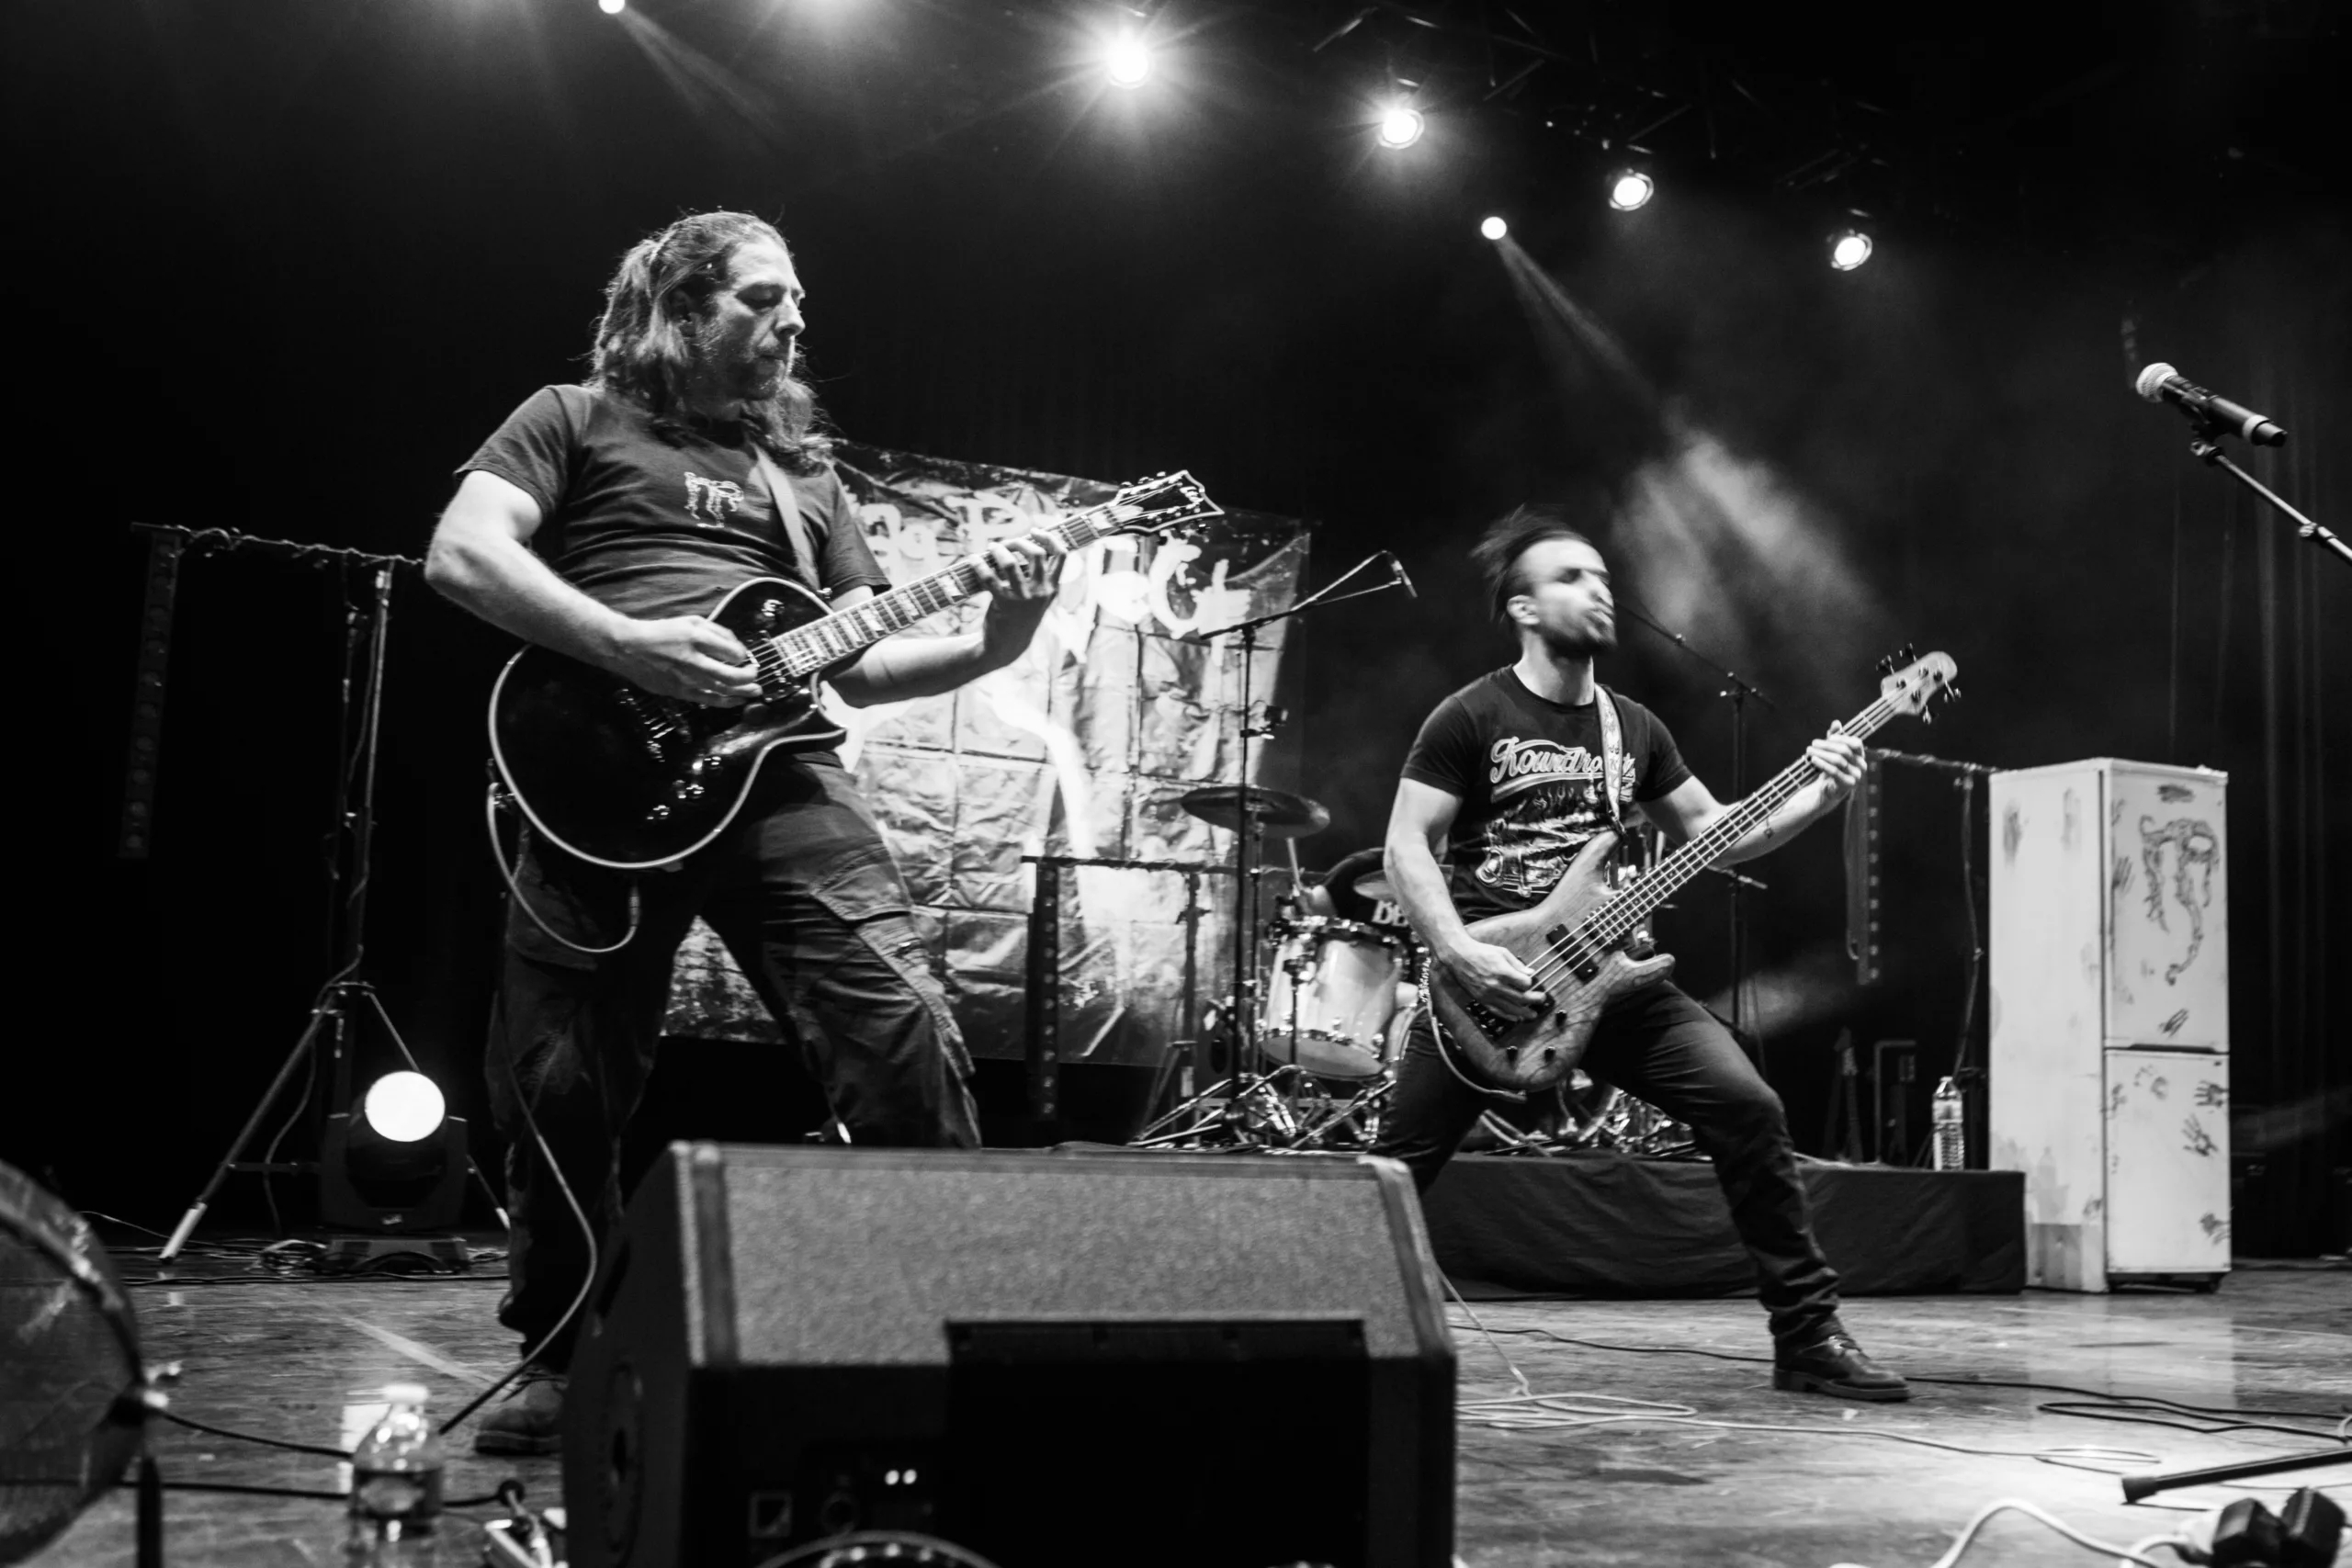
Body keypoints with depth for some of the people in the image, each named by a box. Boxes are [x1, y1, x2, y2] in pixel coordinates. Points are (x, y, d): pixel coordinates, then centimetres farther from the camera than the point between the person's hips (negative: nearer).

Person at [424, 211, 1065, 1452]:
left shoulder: (803, 471, 27)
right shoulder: (576, 421, 14)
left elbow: (857, 658, 20)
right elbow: (460, 555, -2)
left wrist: (990, 647, 2)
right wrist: (629, 647, -14)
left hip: (774, 768, 3)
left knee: (903, 1022, -14)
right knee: (560, 1082, -1)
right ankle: (562, 1359, 18)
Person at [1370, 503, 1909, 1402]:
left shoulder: (1633, 727, 13)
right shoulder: (1470, 719, -4)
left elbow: (1711, 833, 16)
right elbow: (1407, 845, -8)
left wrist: (1815, 799, 1)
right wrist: (1460, 953, -21)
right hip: (1486, 980, -4)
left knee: (1747, 1106, -11)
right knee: (1399, 1166, -2)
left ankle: (1806, 1336, 0)